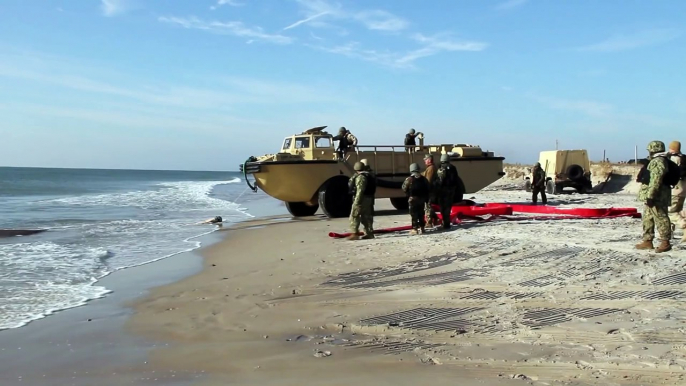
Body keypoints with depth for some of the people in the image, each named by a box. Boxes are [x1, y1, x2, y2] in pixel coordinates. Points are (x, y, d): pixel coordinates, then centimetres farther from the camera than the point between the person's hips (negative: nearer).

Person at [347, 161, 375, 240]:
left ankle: (354, 234, -10)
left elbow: (360, 191, -23)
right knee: (366, 216, 14)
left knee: (354, 216, -6)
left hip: (361, 199, -10)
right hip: (368, 199, 10)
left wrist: (356, 202, -23)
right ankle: (369, 233, 17)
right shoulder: (368, 176, 15)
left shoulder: (360, 177, -15)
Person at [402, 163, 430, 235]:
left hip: (413, 199, -5)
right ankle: (421, 228, 17)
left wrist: (408, 195, 13)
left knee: (414, 214, -2)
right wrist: (426, 198, 16)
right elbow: (427, 189, 10)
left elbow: (404, 188, -5)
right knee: (421, 214, 14)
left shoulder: (409, 179, -12)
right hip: (422, 199, 5)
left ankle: (415, 229, -5)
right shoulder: (423, 179, 5)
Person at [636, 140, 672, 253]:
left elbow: (656, 181, -24)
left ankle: (665, 242, -1)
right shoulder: (655, 161, 18)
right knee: (647, 218, 14)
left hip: (656, 198, -11)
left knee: (661, 219, -5)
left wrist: (650, 196, -26)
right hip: (652, 197, 11)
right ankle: (647, 241, 20)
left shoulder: (658, 162, -16)